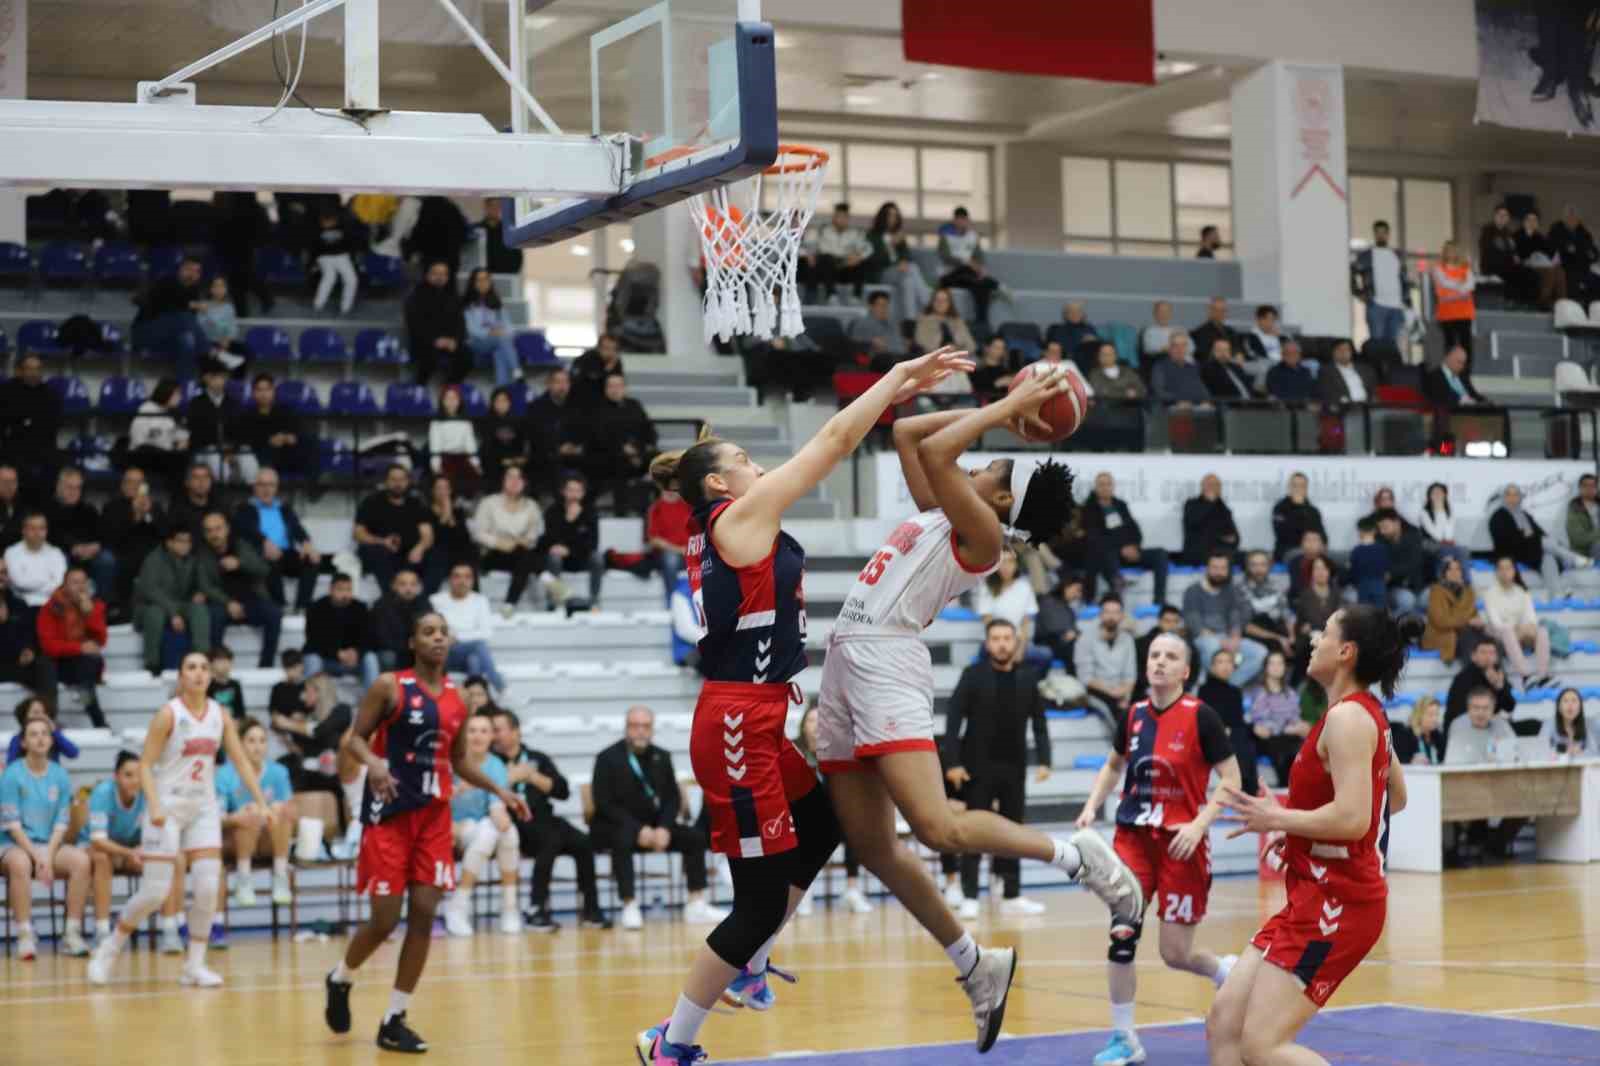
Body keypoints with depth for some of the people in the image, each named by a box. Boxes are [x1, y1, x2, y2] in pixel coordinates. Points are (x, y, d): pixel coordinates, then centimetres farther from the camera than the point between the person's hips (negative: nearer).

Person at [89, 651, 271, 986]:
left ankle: (195, 965, 4)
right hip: (168, 807, -5)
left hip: (204, 807, 5)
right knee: (154, 892, -6)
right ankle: (110, 948, 13)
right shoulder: (169, 714, -11)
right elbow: (145, 765, -12)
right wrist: (154, 805, -25)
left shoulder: (220, 715, 3)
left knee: (209, 887, -6)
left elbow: (241, 762, 6)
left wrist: (261, 803, -2)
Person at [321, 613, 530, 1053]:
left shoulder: (456, 698, 9)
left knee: (423, 914, -2)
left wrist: (499, 791, 9)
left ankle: (393, 1020, 7)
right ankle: (340, 978, 26)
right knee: (385, 918, -5)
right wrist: (373, 762, -27)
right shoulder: (389, 686, -6)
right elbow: (355, 739, -6)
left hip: (434, 815, 5)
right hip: (389, 814, -5)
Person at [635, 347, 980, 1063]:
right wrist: (899, 374, 2)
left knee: (823, 823, 27)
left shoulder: (715, 528, 14)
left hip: (755, 721, 10)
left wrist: (891, 397, 19)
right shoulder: (740, 515, -9)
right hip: (739, 721, -10)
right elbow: (836, 439, -8)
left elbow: (827, 449, 21)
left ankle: (748, 963, 34)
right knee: (761, 898, -4)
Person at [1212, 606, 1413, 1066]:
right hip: (1314, 895, 10)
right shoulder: (1367, 714, 14)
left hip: (1335, 903, -10)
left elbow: (1351, 818, -26)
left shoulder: (1347, 717, -16)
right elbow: (1396, 799, 27)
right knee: (1224, 1021, 6)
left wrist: (1277, 818, -12)